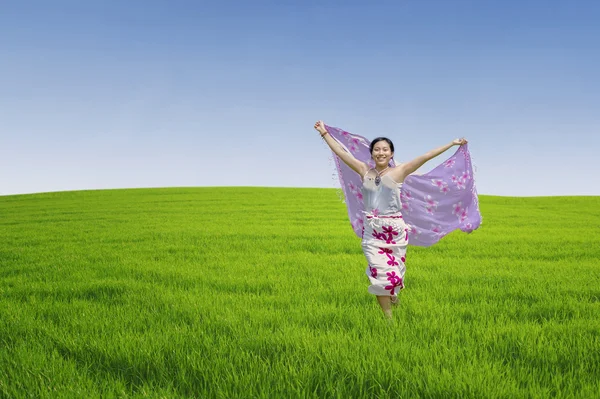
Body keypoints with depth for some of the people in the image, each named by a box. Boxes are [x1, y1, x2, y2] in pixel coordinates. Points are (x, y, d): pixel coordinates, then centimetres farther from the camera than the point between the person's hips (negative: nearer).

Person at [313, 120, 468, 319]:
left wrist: (452, 144, -2)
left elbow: (426, 156, -2)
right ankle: (388, 317, 9)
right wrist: (324, 133, 8)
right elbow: (341, 152, 7)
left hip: (395, 229, -1)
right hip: (372, 230, 1)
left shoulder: (399, 171, 0)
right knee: (381, 273, -4)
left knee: (395, 272, 8)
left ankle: (393, 293, 43)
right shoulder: (364, 171, 6)